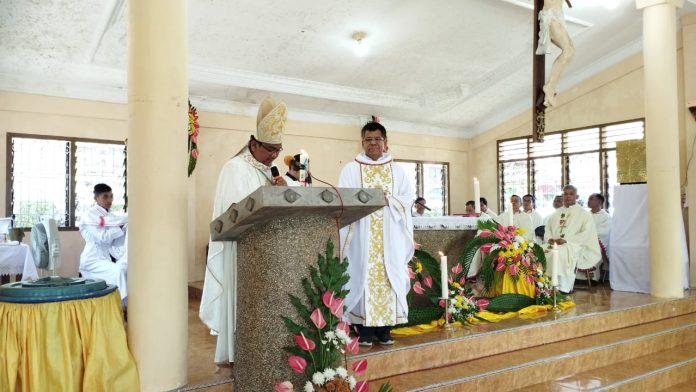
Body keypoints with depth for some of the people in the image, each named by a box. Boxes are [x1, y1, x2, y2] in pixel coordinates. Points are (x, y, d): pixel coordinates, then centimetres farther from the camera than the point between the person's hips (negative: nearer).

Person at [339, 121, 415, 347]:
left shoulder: (397, 171, 15)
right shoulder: (351, 169, 8)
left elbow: (408, 198, 6)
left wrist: (388, 199, -12)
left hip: (390, 235, 2)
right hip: (362, 235, -2)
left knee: (390, 277, 1)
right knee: (363, 276, -4)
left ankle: (384, 329, 9)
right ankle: (365, 330, 3)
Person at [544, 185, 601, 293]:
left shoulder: (583, 214, 7)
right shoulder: (556, 213, 22)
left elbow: (587, 234, -5)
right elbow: (548, 230, 20)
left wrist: (566, 240, -15)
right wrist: (549, 238, -4)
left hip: (574, 246, -4)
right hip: (554, 245, 4)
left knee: (560, 253, -37)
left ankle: (563, 289, -31)